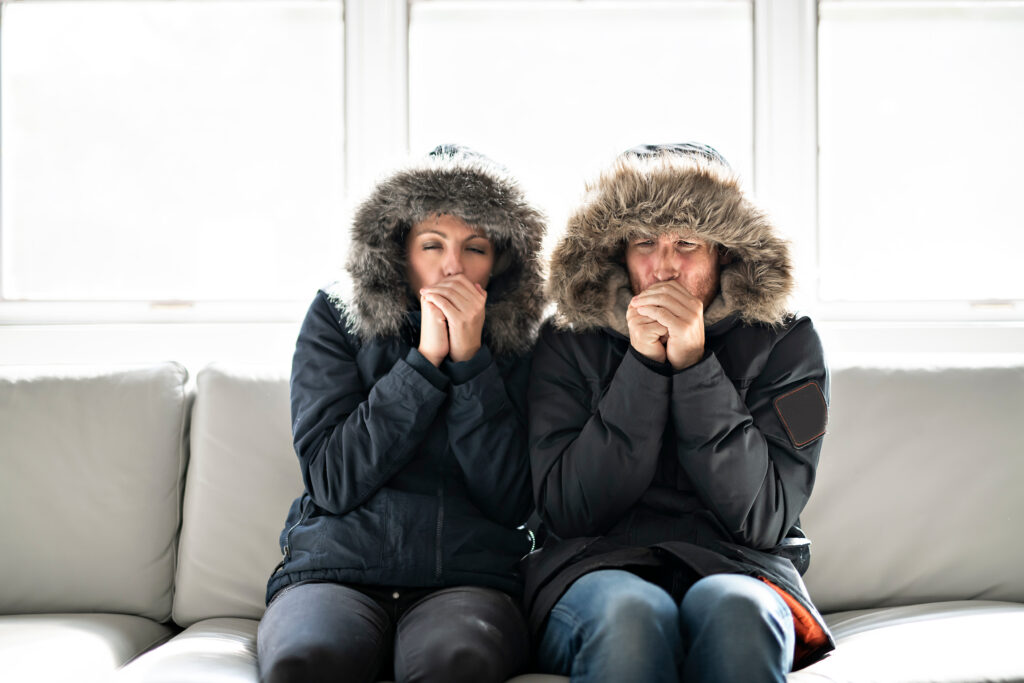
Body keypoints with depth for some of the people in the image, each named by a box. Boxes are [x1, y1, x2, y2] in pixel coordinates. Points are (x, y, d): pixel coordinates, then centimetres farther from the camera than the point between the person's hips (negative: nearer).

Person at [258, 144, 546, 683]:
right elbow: (333, 481, -4)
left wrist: (469, 358, -9)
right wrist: (425, 357, -9)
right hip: (334, 571, 0)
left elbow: (511, 502, -3)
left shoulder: (517, 343, 8)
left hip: (466, 578, 0)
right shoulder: (335, 320, 8)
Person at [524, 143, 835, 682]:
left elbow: (764, 520, -6)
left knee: (734, 608, -35)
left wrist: (694, 365, -14)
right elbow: (566, 511, -5)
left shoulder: (784, 344, 4)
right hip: (597, 570, 1)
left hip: (738, 569, 0)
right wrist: (643, 365, -12)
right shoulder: (566, 345, 6)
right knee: (631, 611, -34)